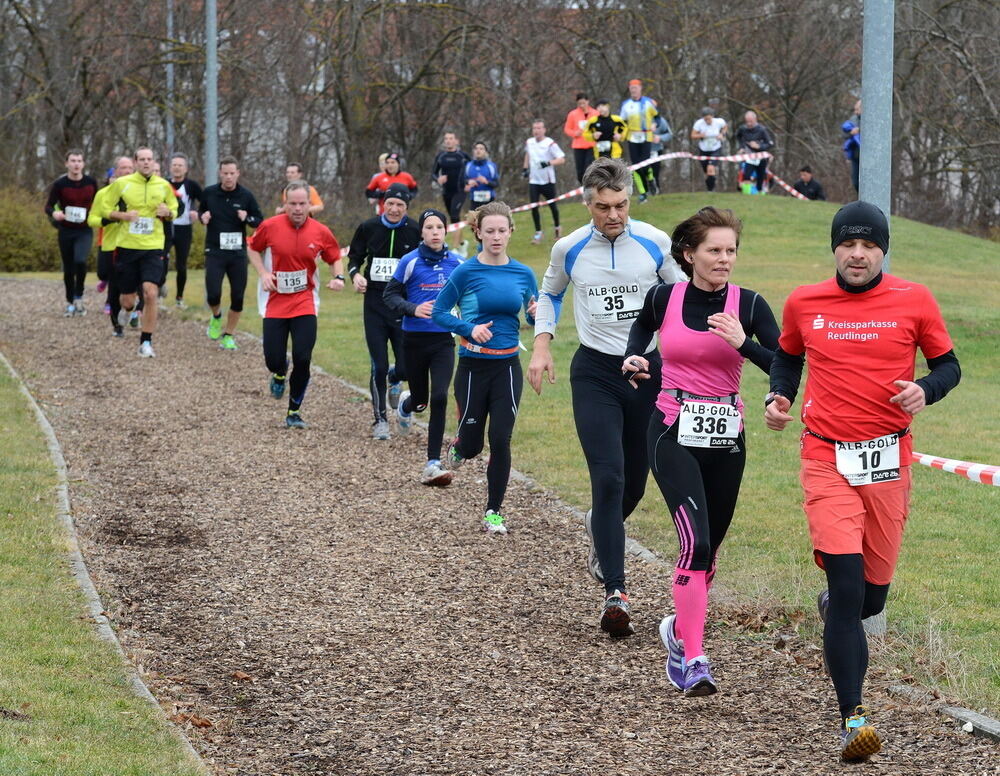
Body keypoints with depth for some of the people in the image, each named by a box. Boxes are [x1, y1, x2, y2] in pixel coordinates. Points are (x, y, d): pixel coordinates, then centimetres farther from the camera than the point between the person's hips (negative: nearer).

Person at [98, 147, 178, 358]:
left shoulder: (163, 186, 4)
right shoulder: (121, 184, -2)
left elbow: (174, 210, 18)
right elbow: (105, 210, 5)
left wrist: (167, 213, -6)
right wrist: (123, 215, -14)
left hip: (153, 248, 0)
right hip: (127, 247, 0)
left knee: (151, 293, -16)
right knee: (128, 299, 5)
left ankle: (146, 342, -5)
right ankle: (127, 309, 46)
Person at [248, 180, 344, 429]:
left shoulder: (321, 233, -4)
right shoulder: (270, 227, -6)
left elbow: (334, 258, 11)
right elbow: (252, 248, 11)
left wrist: (338, 277, -9)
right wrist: (263, 273, -4)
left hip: (305, 304, 0)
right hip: (275, 303, 0)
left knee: (302, 359, -10)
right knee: (273, 359, -3)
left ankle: (294, 412, 9)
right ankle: (280, 374, 38)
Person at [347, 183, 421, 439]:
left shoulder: (415, 231, -3)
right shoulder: (368, 228, 1)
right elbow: (354, 257, 14)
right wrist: (355, 275, -7)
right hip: (375, 305, 0)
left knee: (406, 367, -2)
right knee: (379, 367, -2)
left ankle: (395, 380, 36)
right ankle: (380, 420, 13)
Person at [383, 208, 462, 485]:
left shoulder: (457, 263, 1)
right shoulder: (411, 262, -7)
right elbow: (391, 295, -3)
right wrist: (413, 309, -19)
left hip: (443, 340, 1)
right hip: (415, 339, -1)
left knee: (439, 398, -13)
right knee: (420, 401, 12)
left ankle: (433, 464, -10)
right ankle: (406, 404, 52)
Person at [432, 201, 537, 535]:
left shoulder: (523, 274, 2)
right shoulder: (466, 272, -8)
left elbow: (533, 316, 14)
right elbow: (438, 312, -3)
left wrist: (537, 315, -9)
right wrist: (469, 329, -18)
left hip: (508, 367, 2)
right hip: (473, 366, -2)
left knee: (501, 440, -5)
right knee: (472, 445, 4)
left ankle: (494, 512, 8)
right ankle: (459, 445, 43)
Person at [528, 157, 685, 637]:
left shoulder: (654, 243, -2)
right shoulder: (569, 250, -1)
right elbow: (550, 295, 19)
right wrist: (542, 344, 6)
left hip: (648, 369, 2)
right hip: (594, 372, -2)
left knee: (634, 481, 10)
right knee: (608, 478, -15)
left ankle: (600, 530, 46)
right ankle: (615, 593, -16)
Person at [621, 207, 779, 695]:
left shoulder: (748, 305, -4)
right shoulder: (663, 298, -2)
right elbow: (642, 327, 22)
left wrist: (744, 344, -24)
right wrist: (634, 360, 3)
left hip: (725, 439, 2)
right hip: (673, 434, -2)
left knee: (708, 550, 13)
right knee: (696, 543, -19)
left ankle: (680, 629, 40)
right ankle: (693, 661, -20)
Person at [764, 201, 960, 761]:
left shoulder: (914, 301, 1)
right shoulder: (803, 304, 4)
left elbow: (948, 365, 10)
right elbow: (788, 357, 23)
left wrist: (926, 390, -11)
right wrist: (779, 398, 4)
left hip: (889, 462, 1)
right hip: (827, 460, -1)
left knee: (873, 595, 10)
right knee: (848, 584, -16)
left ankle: (835, 605, 49)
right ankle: (852, 716, -14)